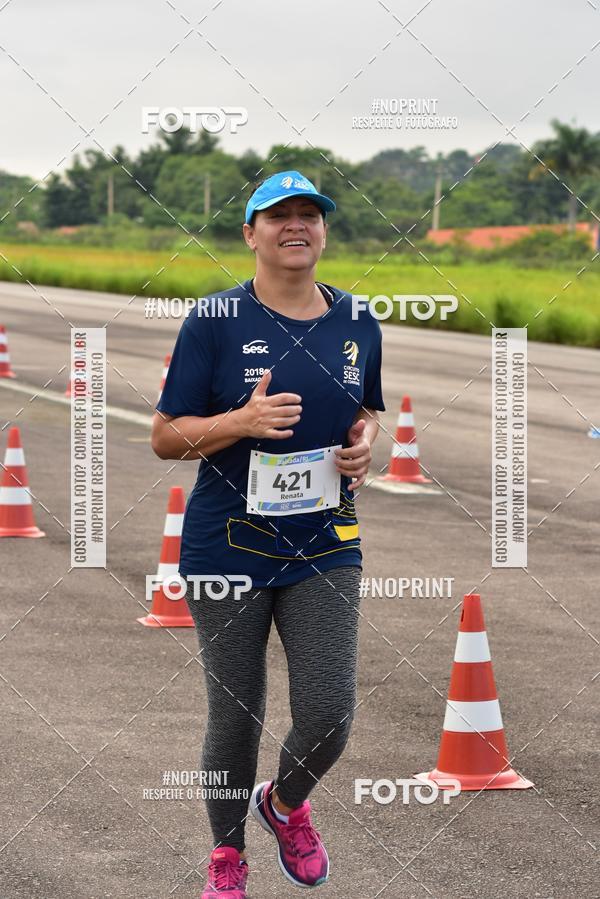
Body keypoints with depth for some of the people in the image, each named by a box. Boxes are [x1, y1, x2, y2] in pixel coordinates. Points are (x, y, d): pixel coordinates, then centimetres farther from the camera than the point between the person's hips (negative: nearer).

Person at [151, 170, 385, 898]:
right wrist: (243, 422, -23)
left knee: (329, 714, -5)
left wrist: (364, 444, -1)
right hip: (229, 546, -3)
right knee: (235, 717, 6)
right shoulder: (215, 321, -8)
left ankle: (284, 804, 29)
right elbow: (165, 438, -6)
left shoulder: (357, 324, 5)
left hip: (325, 549, 3)